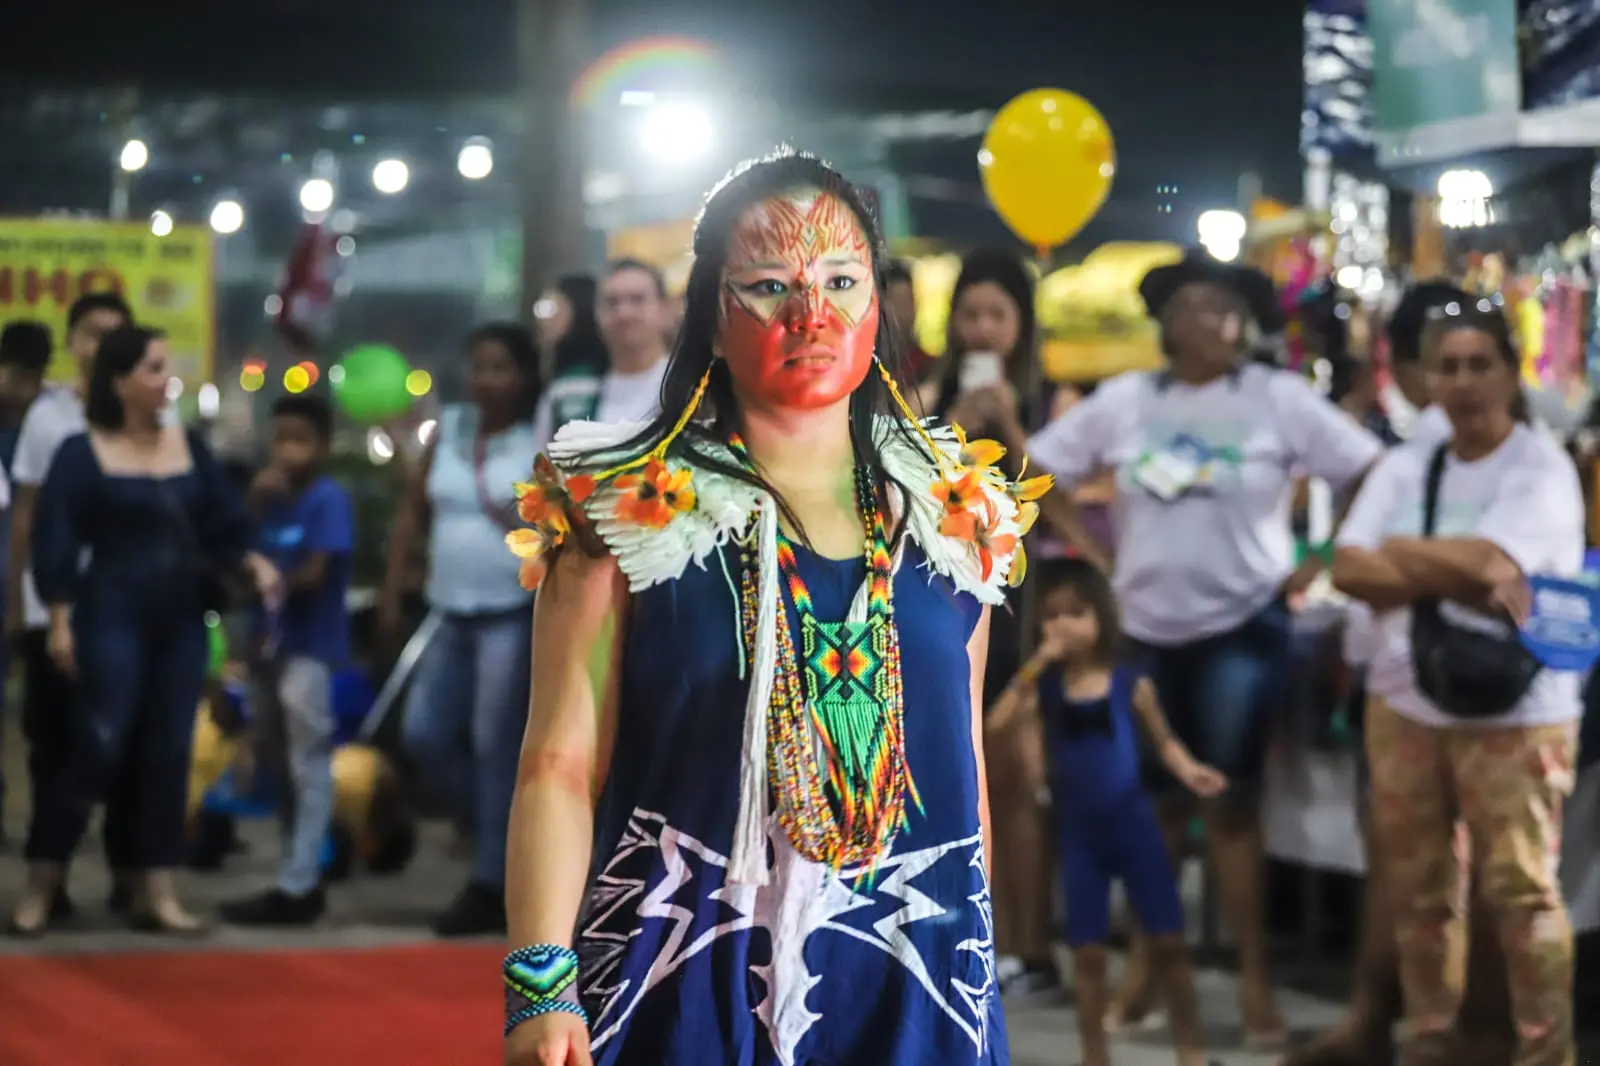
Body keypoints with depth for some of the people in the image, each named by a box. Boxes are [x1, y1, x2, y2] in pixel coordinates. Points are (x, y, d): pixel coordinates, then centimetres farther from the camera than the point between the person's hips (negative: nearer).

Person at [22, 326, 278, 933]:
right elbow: (56, 542, -7)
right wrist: (61, 621, -13)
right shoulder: (82, 454, -4)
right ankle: (42, 885, 1)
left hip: (182, 620, 5)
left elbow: (222, 525, 10)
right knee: (101, 748, -10)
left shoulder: (190, 449, 9)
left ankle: (157, 893, 9)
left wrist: (252, 564, -9)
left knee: (168, 753, 4)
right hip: (113, 616, -5)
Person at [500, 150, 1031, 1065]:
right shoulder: (628, 513, -2)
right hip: (688, 987, -3)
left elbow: (962, 761, 13)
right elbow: (560, 765, -8)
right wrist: (541, 987, -18)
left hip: (915, 989, 3)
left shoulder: (957, 519, 8)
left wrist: (977, 968, 13)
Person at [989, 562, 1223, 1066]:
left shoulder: (1130, 685, -5)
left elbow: (1162, 740, 9)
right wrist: (1033, 667, -19)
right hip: (1078, 831, 1)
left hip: (1132, 823, -1)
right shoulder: (1045, 687, -3)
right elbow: (993, 728, -16)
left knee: (1168, 940, 3)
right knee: (1087, 950, 4)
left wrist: (1188, 770, -11)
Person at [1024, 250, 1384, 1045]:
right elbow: (1039, 473, 7)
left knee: (1230, 800, -3)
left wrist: (1323, 566, -8)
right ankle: (1145, 959, 24)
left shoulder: (1278, 398, -6)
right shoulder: (1124, 400, 1)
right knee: (1155, 800, 11)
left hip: (1242, 626, -3)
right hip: (1144, 626, 3)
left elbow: (1375, 476, -7)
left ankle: (1254, 978, 3)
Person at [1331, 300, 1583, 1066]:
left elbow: (1493, 562, -20)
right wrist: (1464, 576, -14)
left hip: (1513, 713, -5)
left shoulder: (1543, 469, -6)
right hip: (1405, 703, 5)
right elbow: (1348, 571, -3)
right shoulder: (1403, 470, 9)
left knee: (1519, 888, -7)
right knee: (1417, 887, 11)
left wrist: (1402, 555, -5)